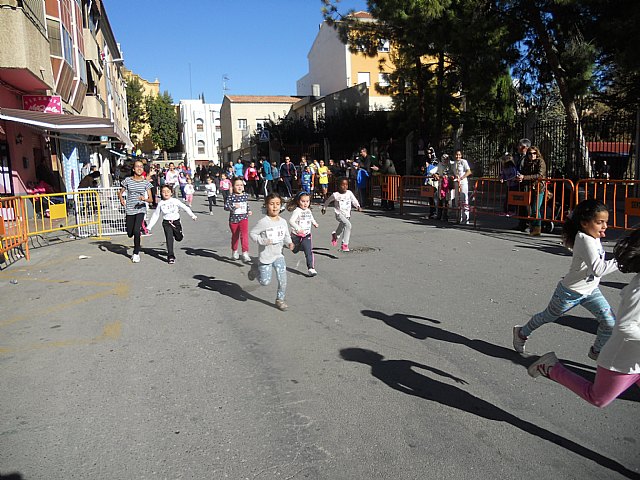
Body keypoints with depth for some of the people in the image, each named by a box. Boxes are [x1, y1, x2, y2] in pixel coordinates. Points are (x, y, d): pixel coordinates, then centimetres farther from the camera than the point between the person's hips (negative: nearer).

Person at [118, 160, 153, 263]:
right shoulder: (127, 180, 1)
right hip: (129, 209, 2)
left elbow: (151, 199, -2)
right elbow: (120, 192, 13)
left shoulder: (146, 182, -1)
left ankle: (136, 253, 2)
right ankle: (137, 247, 43)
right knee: (130, 234, 7)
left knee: (136, 231, -16)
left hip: (140, 209, -2)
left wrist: (145, 199, -24)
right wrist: (121, 199, -8)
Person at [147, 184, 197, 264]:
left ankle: (175, 233, 47)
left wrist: (192, 215, -15)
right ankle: (170, 256, -13)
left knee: (179, 238, 9)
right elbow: (155, 215, 9)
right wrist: (149, 227, 9)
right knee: (169, 238, -15)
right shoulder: (160, 203, 2)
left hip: (176, 222, 0)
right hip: (166, 223, 0)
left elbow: (185, 208, -4)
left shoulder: (175, 201, -3)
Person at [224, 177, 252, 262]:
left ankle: (245, 253, -16)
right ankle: (234, 252, 35)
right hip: (233, 219, -1)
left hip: (244, 218, 1)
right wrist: (233, 207, -28)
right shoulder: (231, 197, -10)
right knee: (235, 236, 15)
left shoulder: (245, 196, 2)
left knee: (244, 235, -15)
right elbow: (225, 206, -13)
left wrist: (249, 210, 7)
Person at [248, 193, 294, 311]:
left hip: (278, 255, 4)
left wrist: (289, 243, -9)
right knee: (265, 282, 4)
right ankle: (255, 270, 33)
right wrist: (262, 241, -24)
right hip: (265, 257, -4)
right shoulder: (263, 222, -16)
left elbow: (286, 236, 11)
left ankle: (280, 300, 20)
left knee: (283, 280, 0)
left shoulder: (283, 221, 0)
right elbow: (252, 233, -10)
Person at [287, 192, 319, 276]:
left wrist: (314, 223, 16)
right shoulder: (297, 211, -16)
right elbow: (291, 221, -27)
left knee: (309, 252, -9)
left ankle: (311, 268, -9)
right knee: (294, 250, 17)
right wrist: (298, 228, -38)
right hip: (296, 235, -4)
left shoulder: (308, 211, 6)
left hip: (306, 235, 4)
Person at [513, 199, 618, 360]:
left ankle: (597, 350, 22)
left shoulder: (592, 236, -3)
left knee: (610, 322, -2)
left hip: (590, 291, 8)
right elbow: (598, 269, -39)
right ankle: (522, 333, 39)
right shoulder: (585, 240, -31)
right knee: (548, 316, 14)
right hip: (571, 292, -7)